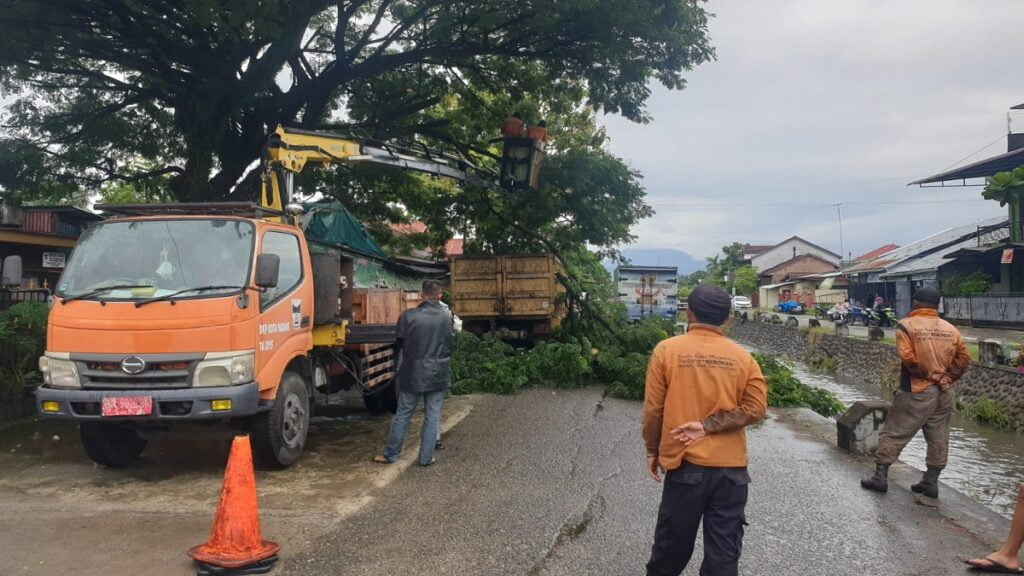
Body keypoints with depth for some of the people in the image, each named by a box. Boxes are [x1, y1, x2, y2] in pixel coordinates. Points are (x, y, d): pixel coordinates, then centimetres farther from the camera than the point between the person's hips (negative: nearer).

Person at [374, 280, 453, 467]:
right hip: (438, 373, 1)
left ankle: (390, 454, 19)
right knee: (432, 416, 9)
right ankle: (426, 457, 13)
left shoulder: (408, 316, -11)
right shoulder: (447, 316, -5)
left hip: (413, 373, -1)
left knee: (403, 415, 10)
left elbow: (399, 343, 1)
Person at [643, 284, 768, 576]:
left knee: (673, 542, 15)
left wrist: (652, 451, 8)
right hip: (731, 467, 2)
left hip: (686, 464, -1)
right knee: (724, 551, 9)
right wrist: (707, 426, -7)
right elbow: (756, 409, -6)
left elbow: (653, 409, -4)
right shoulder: (743, 358, 1)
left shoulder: (667, 349, -5)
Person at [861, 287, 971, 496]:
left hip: (917, 392, -5)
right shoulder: (950, 329, 6)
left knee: (894, 433, 3)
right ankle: (931, 482, 18)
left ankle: (880, 476, 6)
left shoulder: (907, 325, -10)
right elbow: (964, 359, 7)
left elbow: (907, 356, -20)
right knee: (938, 438, 12)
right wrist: (947, 377, 8)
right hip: (944, 392, 5)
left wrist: (926, 373, -7)